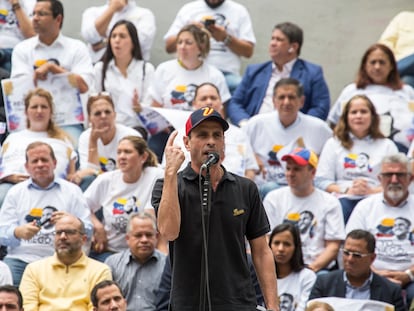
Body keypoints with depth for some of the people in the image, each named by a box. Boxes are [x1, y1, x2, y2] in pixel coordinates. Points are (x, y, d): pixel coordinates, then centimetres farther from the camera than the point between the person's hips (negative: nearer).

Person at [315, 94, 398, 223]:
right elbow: (321, 180, 11)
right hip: (344, 198, 0)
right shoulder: (333, 143, 23)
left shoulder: (387, 145, 21)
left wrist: (372, 191, -10)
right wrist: (347, 191, -6)